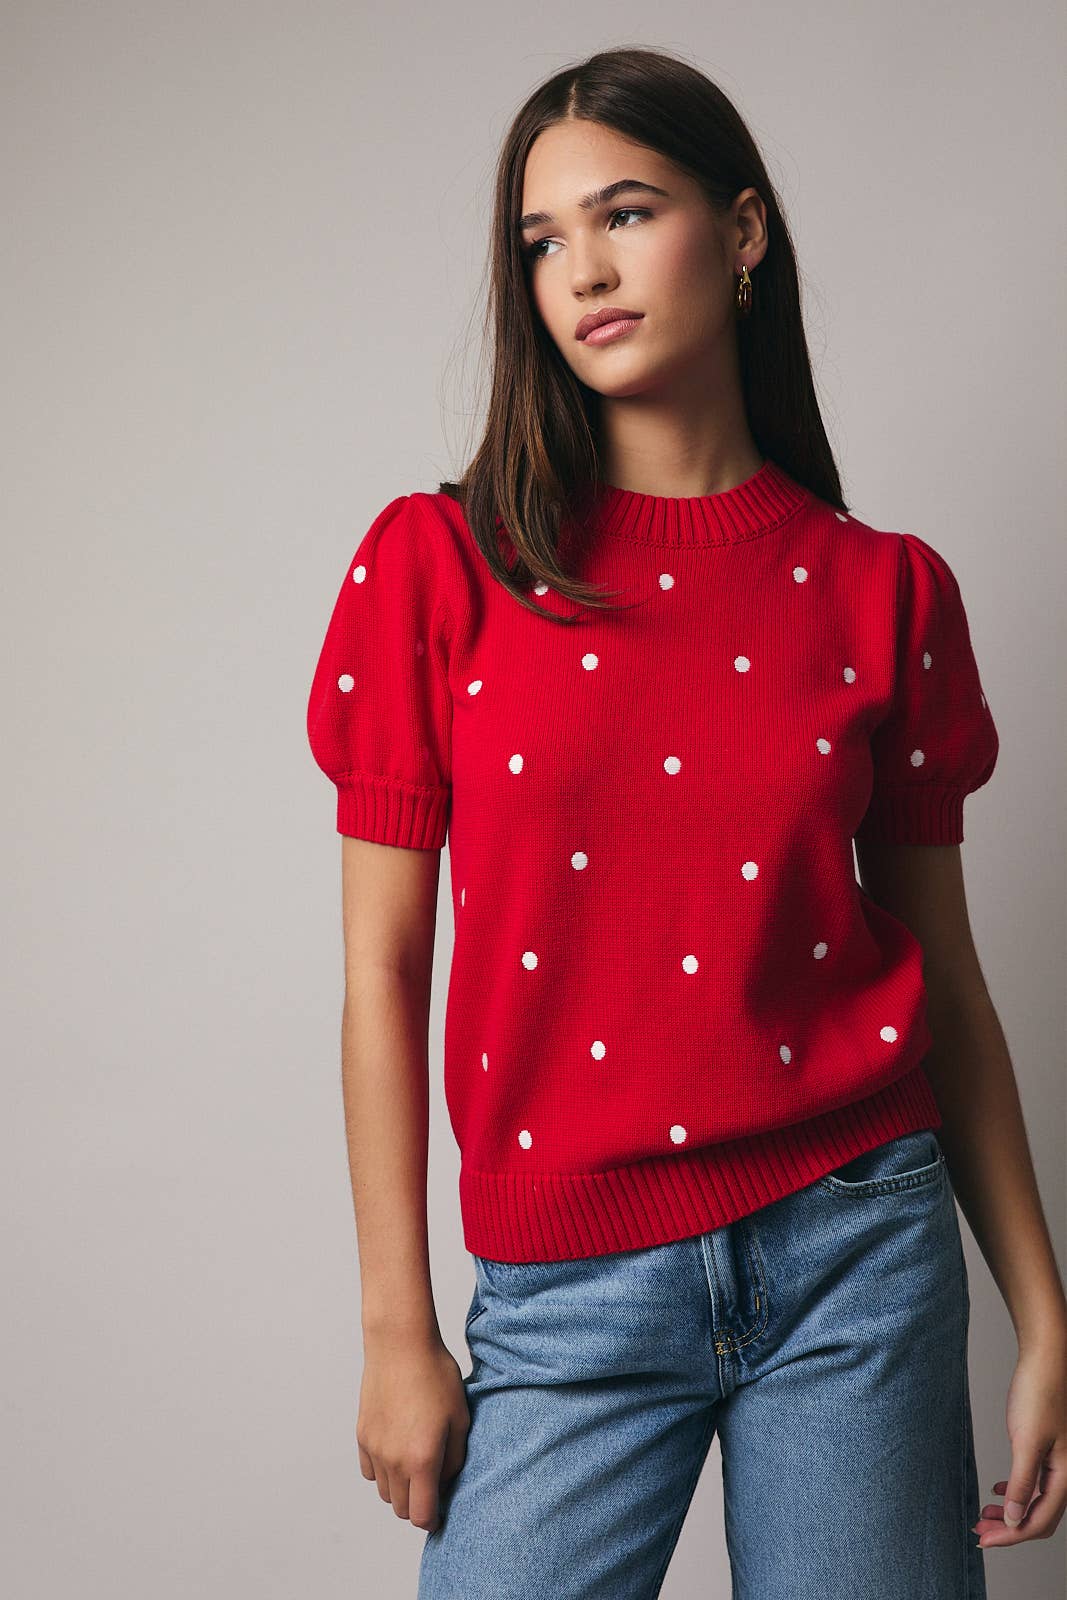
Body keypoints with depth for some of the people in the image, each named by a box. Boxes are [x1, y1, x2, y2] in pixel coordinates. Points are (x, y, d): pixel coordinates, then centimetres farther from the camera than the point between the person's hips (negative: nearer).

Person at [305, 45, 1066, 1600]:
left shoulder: (884, 591, 2)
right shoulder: (434, 566, -2)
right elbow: (383, 968, -1)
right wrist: (398, 1332, -2)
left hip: (858, 1248, 1)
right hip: (571, 1293, 0)